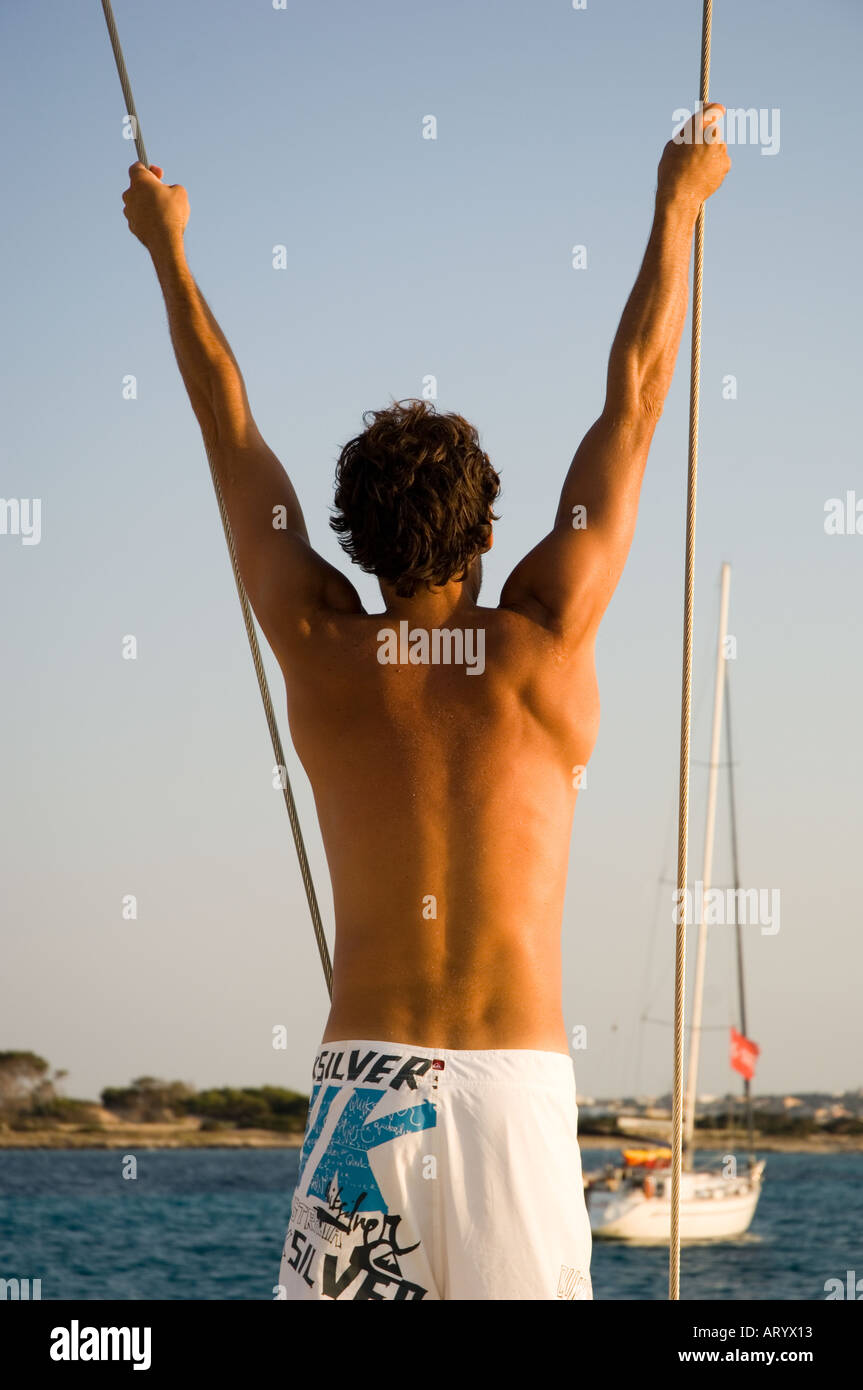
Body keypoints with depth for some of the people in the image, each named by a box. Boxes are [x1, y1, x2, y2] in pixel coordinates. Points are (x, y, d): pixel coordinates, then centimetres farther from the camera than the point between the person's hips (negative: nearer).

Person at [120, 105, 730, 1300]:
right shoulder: (542, 646, 0)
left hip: (360, 1082, 1)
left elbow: (230, 424, 16)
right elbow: (633, 401, 9)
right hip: (515, 1088, -1)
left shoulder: (321, 650, 3)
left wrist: (167, 245, 27)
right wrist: (678, 204, 19)